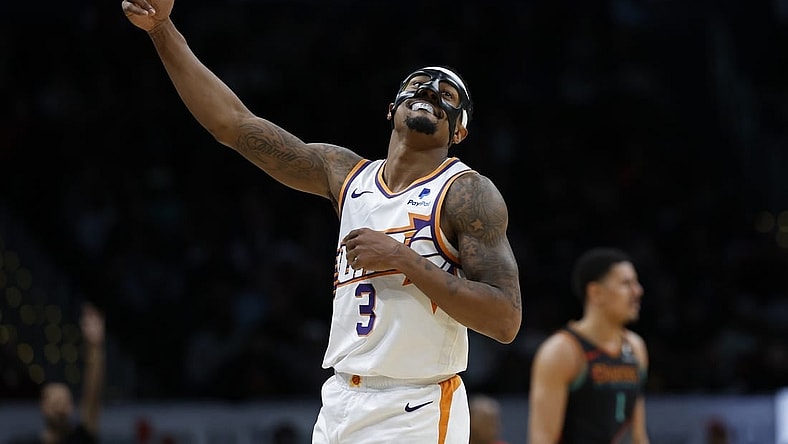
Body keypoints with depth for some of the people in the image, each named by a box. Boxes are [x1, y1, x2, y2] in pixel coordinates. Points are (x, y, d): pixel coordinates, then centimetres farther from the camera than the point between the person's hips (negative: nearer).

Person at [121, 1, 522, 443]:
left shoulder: (468, 193, -5)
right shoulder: (347, 174, 11)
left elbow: (506, 320, -15)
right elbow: (235, 123, 9)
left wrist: (403, 259, -18)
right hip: (341, 404, 6)